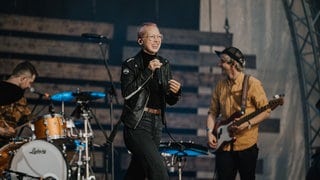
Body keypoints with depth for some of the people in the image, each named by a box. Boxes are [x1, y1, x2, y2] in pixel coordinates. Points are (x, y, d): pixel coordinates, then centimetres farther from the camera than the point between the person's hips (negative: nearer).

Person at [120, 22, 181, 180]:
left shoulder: (164, 64, 14)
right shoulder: (131, 64, -3)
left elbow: (170, 101, 15)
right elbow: (127, 93, -17)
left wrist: (175, 92, -8)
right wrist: (147, 72, -19)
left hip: (157, 124, 6)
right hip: (137, 124, -6)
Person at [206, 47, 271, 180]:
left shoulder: (252, 84, -7)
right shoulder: (220, 85, 9)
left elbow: (266, 111, -7)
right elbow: (213, 112, 12)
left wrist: (247, 123, -19)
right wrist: (210, 132, -3)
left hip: (246, 144, -4)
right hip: (224, 144, 4)